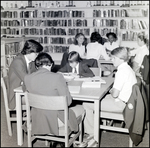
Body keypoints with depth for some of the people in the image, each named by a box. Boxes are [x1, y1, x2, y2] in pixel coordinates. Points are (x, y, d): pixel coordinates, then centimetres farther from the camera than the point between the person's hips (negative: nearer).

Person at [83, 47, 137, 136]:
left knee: (86, 104, -8)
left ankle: (91, 133, 6)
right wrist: (113, 91, 4)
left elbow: (115, 94, -25)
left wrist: (111, 91, -4)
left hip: (120, 104, -10)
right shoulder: (128, 69, 9)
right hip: (126, 101, 11)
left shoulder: (122, 71, -23)